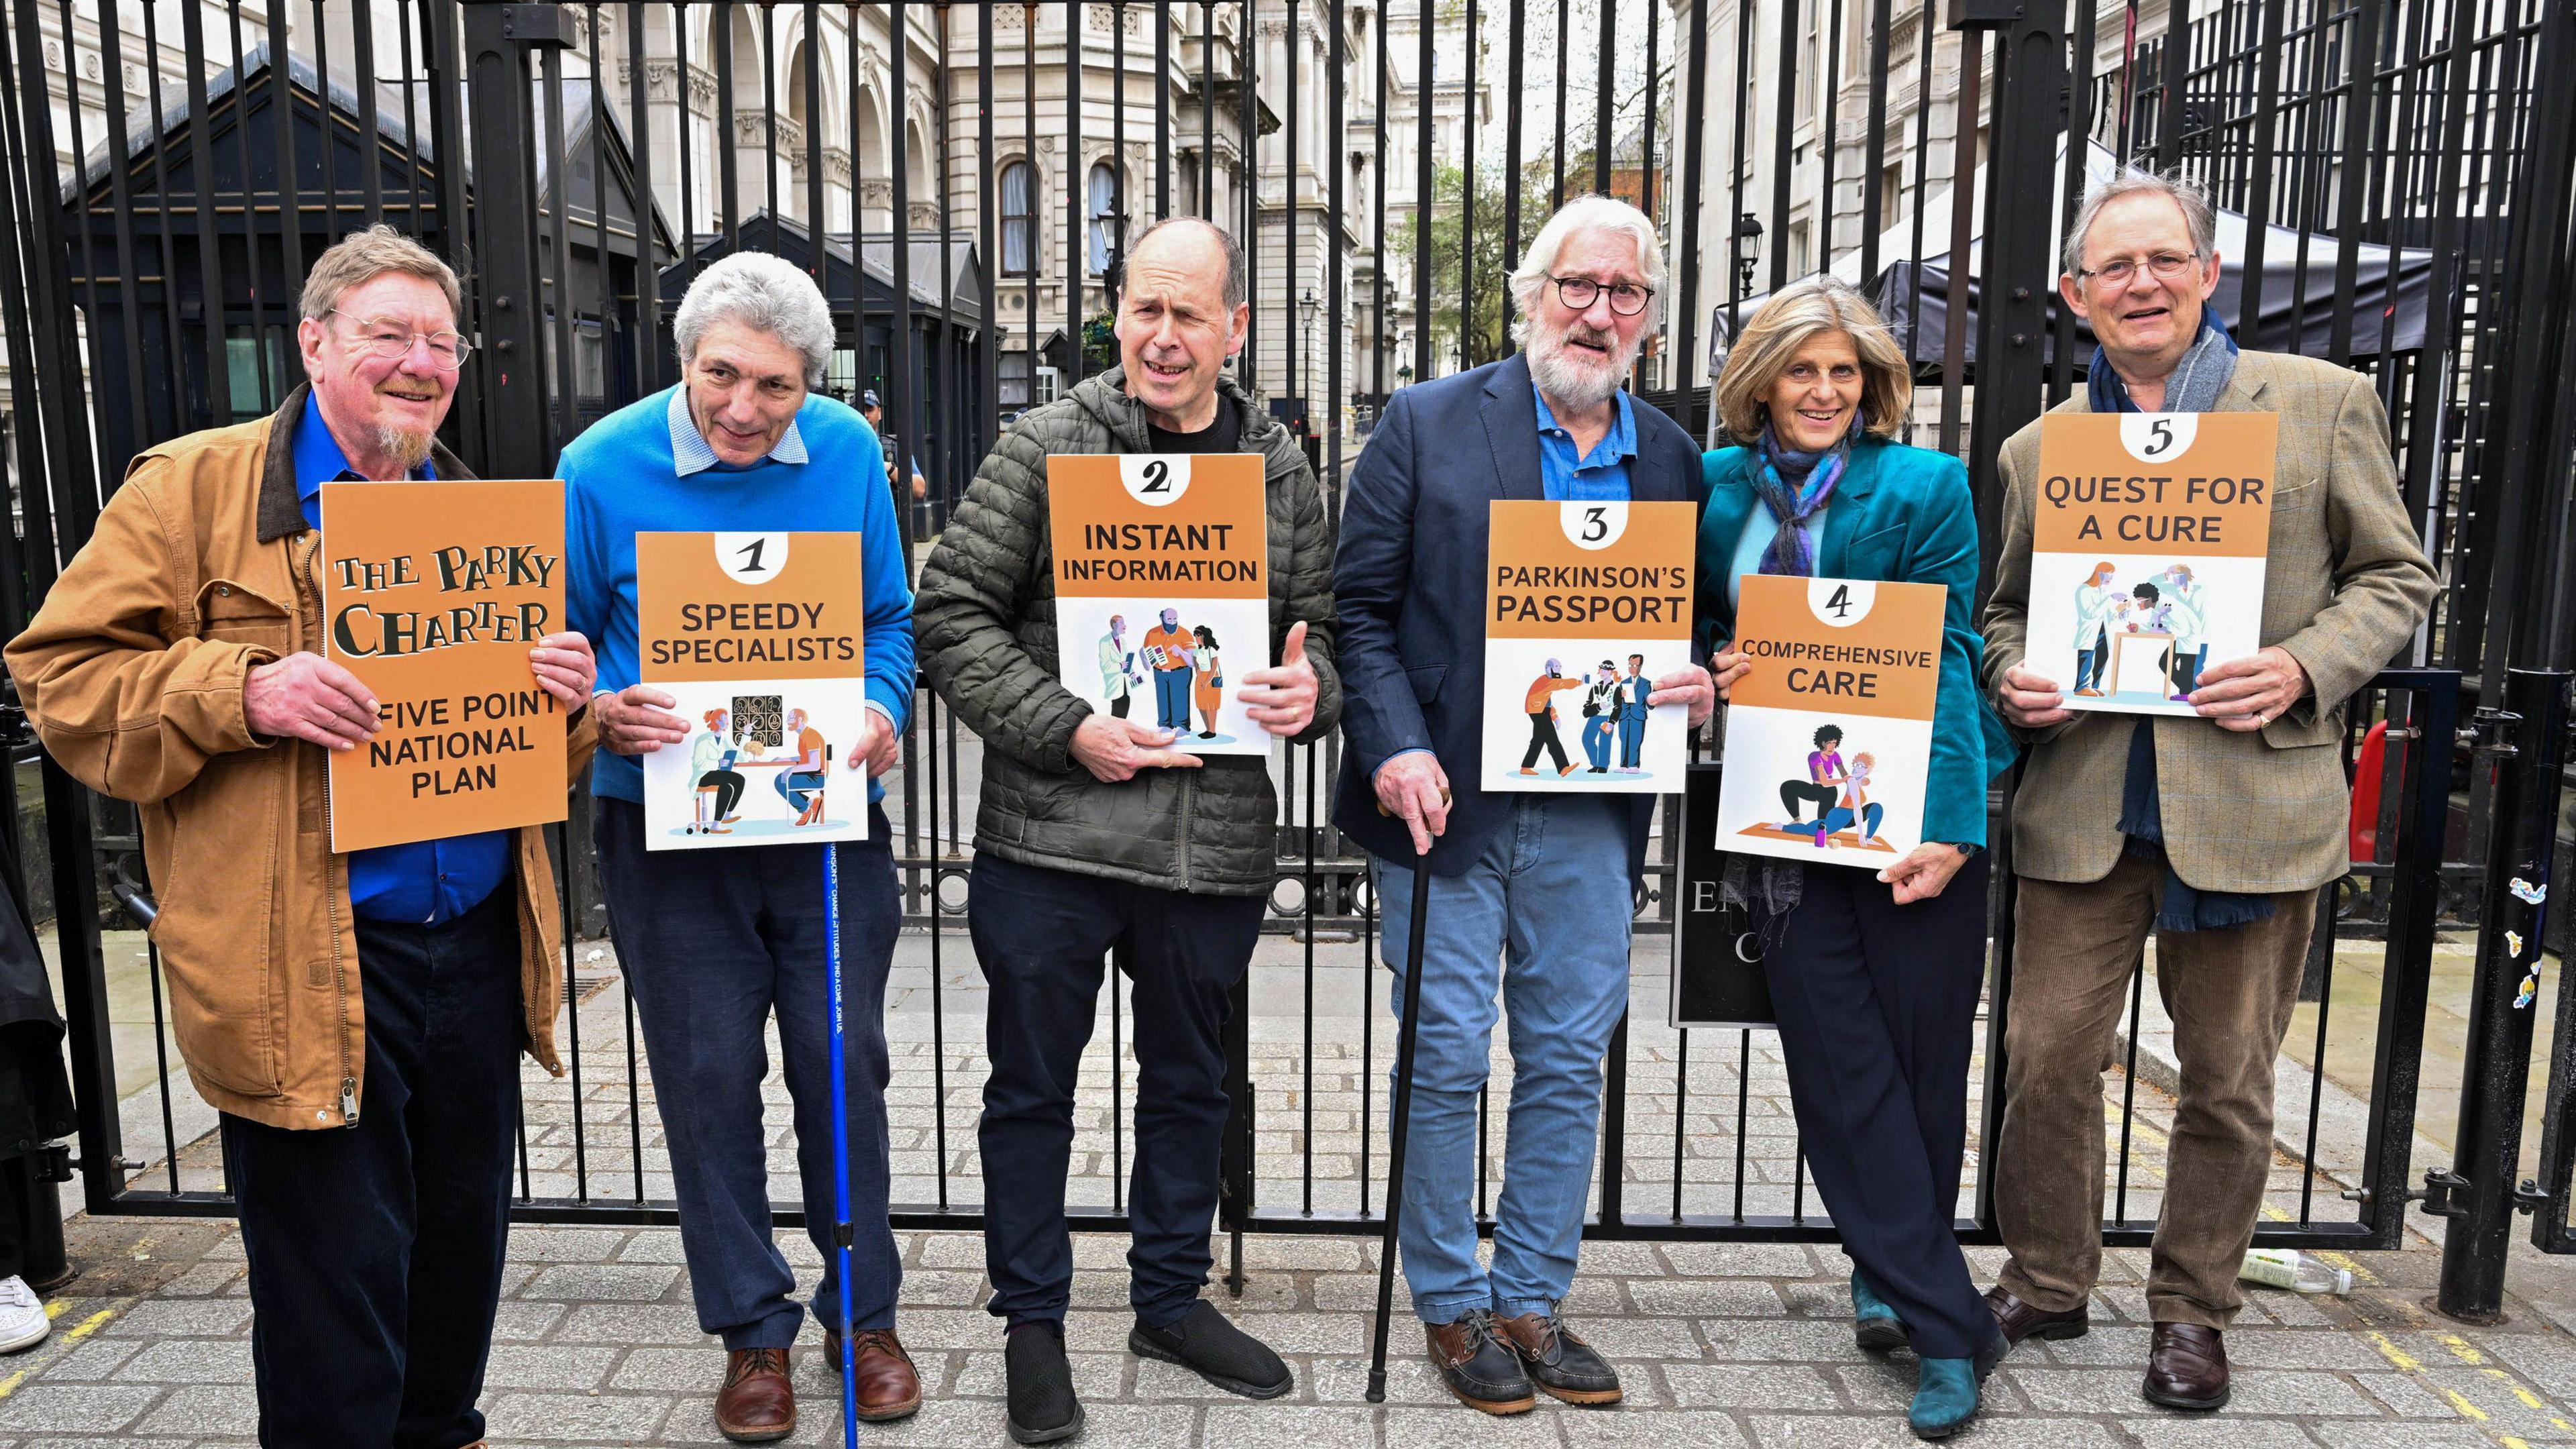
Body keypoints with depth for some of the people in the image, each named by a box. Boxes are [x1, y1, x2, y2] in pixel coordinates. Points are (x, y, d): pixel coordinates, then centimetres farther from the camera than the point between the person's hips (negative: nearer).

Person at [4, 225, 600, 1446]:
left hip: (479, 950, 6)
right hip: (304, 969, -5)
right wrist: (244, 693, -21)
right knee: (336, 1284, 1)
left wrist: (567, 696, -3)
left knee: (464, 1245, 18)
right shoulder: (194, 488, 0)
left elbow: (545, 749, 20)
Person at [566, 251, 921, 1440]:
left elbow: (888, 619, 6)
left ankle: (863, 1313, 28)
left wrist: (882, 709, -13)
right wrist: (604, 711, -19)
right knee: (707, 1077, 7)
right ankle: (752, 1332, 26)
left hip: (828, 815, 1)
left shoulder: (848, 453, -2)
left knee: (843, 1063, 8)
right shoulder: (603, 467, -7)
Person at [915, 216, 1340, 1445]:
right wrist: (1066, 729, -15)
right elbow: (952, 613, -5)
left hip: (1216, 845, 3)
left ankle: (1171, 1300, 40)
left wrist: (1309, 688, -8)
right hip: (1052, 837, -3)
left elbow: (1318, 628, 15)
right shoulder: (1045, 447, -3)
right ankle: (1031, 1321, 31)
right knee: (1033, 1087, 11)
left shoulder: (1281, 470, 7)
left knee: (1191, 1081, 19)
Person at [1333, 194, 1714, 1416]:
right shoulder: (1427, 423, -1)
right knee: (1445, 1064, 5)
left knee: (1568, 1066, 11)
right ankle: (1451, 1305, 24)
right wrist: (1395, 746, -15)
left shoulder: (1673, 459, 9)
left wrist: (1701, 690, -7)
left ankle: (1533, 1301, 28)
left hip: (1590, 818, 4)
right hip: (1446, 798, -3)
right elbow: (1359, 603, -4)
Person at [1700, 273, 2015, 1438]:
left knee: (1919, 1062, 6)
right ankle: (1943, 1325, 16)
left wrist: (1949, 823, -17)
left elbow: (1946, 655, -8)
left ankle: (1893, 1276, 28)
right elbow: (1698, 624, 19)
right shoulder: (1720, 486, 8)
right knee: (1839, 1066, 3)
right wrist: (1715, 665, -6)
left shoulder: (1924, 487, -3)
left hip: (1907, 816, -2)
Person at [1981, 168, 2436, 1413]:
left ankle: (2193, 1311, 28)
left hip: (2250, 800, -2)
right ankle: (2046, 1283, 25)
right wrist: (2012, 678, -5)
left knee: (2228, 1079, 9)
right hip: (2081, 806, 2)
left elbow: (2398, 577, 6)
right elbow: (2005, 608, 18)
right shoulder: (2036, 449, 10)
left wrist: (2304, 669, -12)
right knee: (2046, 1056, 5)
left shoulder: (2322, 403, 3)